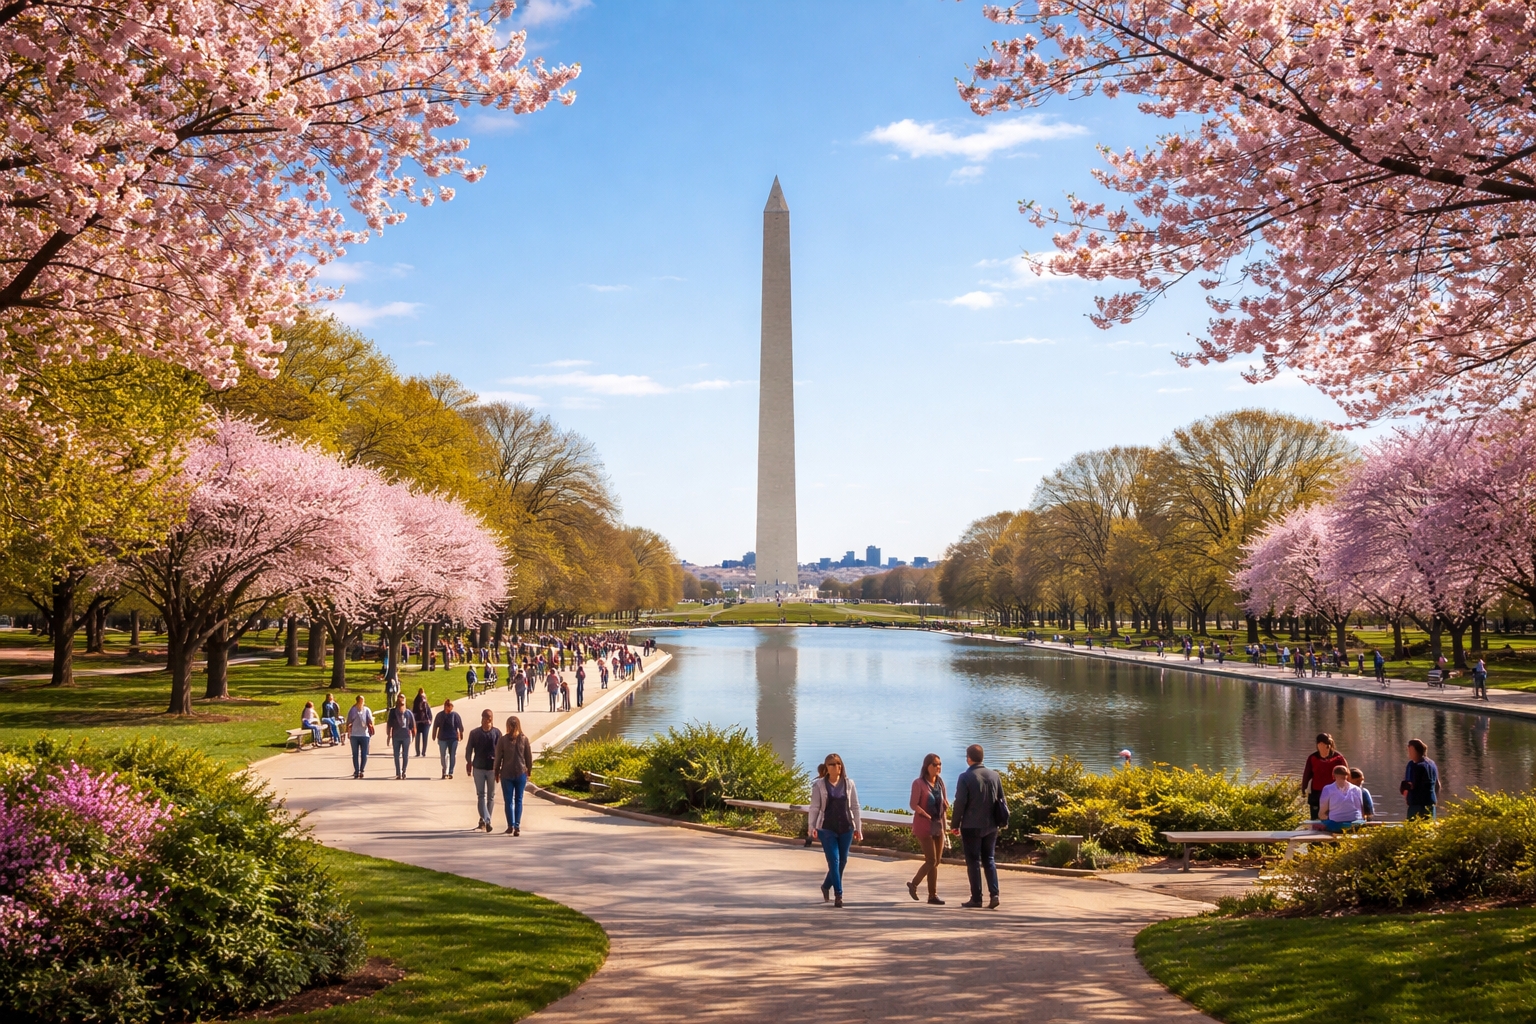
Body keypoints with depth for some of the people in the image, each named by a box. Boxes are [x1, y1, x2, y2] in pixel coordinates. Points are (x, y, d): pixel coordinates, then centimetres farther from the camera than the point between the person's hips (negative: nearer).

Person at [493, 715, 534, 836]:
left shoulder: (503, 740, -7)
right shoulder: (524, 739, -3)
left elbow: (498, 758, -3)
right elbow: (529, 757, 1)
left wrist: (496, 773, 8)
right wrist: (528, 771, 14)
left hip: (506, 774, -1)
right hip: (521, 773, 1)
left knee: (508, 800, 7)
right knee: (518, 800, 8)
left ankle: (511, 826, 3)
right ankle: (517, 826, 4)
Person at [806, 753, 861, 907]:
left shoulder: (849, 784, 4)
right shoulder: (819, 785, -3)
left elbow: (855, 807, 7)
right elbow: (814, 807, -4)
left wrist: (858, 828, 6)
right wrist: (811, 826, -15)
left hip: (846, 828, 3)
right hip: (827, 828, -3)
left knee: (842, 861, 10)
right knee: (834, 860, -9)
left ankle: (826, 886, 32)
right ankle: (839, 894, -5)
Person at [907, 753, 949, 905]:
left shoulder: (940, 783, 10)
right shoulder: (919, 783, -8)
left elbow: (945, 804, 12)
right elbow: (913, 804, -13)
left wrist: (944, 824, 1)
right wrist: (929, 816, -19)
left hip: (939, 826, 6)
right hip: (924, 826, -6)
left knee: (936, 862, 7)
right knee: (931, 860, -8)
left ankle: (929, 893, 14)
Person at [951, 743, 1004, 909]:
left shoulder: (966, 777, -12)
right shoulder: (994, 775, 4)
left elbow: (960, 802, -13)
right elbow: (1001, 801, 8)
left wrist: (956, 824, -3)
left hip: (971, 826, -4)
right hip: (991, 826, 5)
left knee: (973, 861, 4)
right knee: (989, 860, 12)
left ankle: (976, 898, 6)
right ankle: (994, 894, -1)